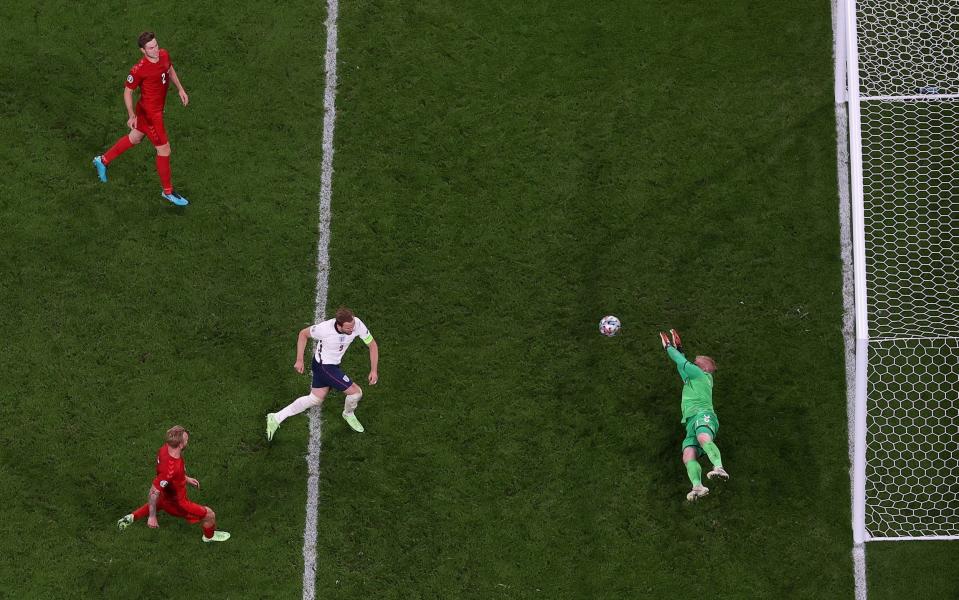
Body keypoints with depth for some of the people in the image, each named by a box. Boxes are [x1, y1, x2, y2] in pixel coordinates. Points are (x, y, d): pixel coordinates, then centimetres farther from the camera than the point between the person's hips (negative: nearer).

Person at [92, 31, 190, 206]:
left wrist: (180, 89, 13)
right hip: (149, 113, -8)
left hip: (157, 108, 8)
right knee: (164, 149, 2)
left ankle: (103, 160, 46)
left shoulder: (164, 55, -8)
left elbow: (170, 69, 16)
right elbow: (127, 92, -16)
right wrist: (131, 115, -23)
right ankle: (168, 191, 19)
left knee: (135, 138, 27)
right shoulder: (138, 70, -29)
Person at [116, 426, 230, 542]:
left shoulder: (165, 448, -19)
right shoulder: (171, 468, -45)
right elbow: (154, 492, -37)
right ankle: (209, 536, 39)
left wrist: (185, 478, 13)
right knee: (210, 514, 10)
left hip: (165, 497, 8)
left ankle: (131, 517, 47)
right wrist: (152, 517, -28)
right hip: (177, 504, -8)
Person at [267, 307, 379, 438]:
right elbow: (303, 333, -12)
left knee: (315, 399, 17)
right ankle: (349, 414, 30)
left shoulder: (357, 324, -23)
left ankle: (276, 418, 25)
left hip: (333, 364, 6)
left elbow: (372, 344, -9)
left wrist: (373, 370, -15)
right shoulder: (325, 329, -33)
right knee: (356, 392, -6)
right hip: (324, 366, -6)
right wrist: (299, 360, -11)